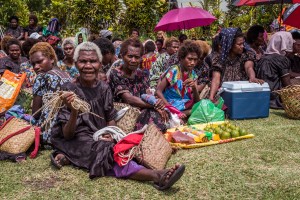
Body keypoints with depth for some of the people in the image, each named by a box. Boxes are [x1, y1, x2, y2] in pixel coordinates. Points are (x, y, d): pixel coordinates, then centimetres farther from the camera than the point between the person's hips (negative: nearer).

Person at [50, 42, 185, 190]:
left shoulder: (104, 88, 2)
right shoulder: (69, 90, -10)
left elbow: (110, 121, 8)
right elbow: (67, 135, -13)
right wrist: (74, 113, -33)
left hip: (100, 138, 5)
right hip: (76, 140, -5)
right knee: (103, 152, -35)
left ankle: (69, 157, -20)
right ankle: (156, 176, -49)